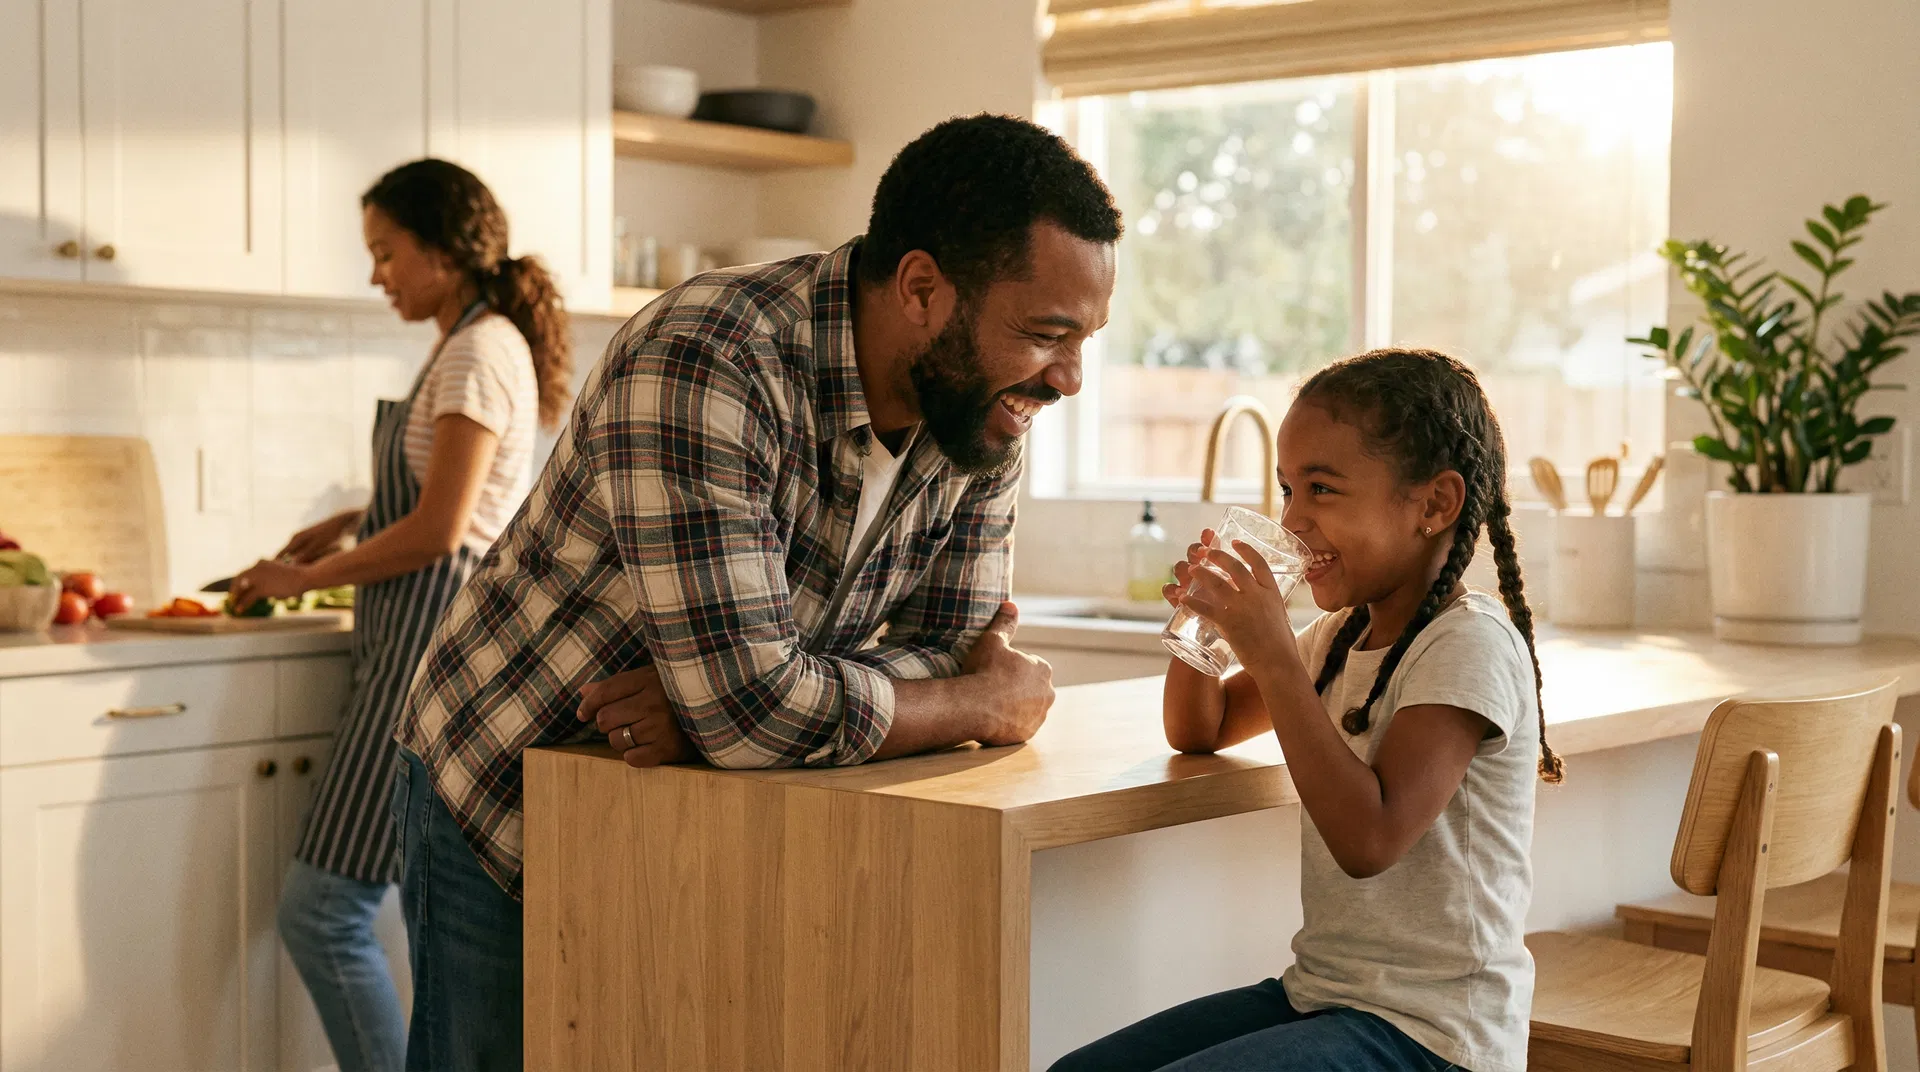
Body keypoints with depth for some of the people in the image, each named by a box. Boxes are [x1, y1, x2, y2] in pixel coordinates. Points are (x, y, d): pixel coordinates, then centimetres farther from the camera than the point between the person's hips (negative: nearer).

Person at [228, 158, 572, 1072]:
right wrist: (354, 523, 16)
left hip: (440, 640, -10)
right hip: (429, 636, 10)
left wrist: (305, 577, -6)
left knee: (322, 911, -8)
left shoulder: (481, 353, -12)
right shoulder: (476, 345, 18)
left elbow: (438, 532, -17)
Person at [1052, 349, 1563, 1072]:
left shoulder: (1469, 645, -17)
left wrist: (1274, 655, -25)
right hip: (1319, 992, 8)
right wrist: (1202, 615, 0)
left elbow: (1370, 837, -27)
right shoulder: (1340, 634, 10)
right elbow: (1200, 731, 21)